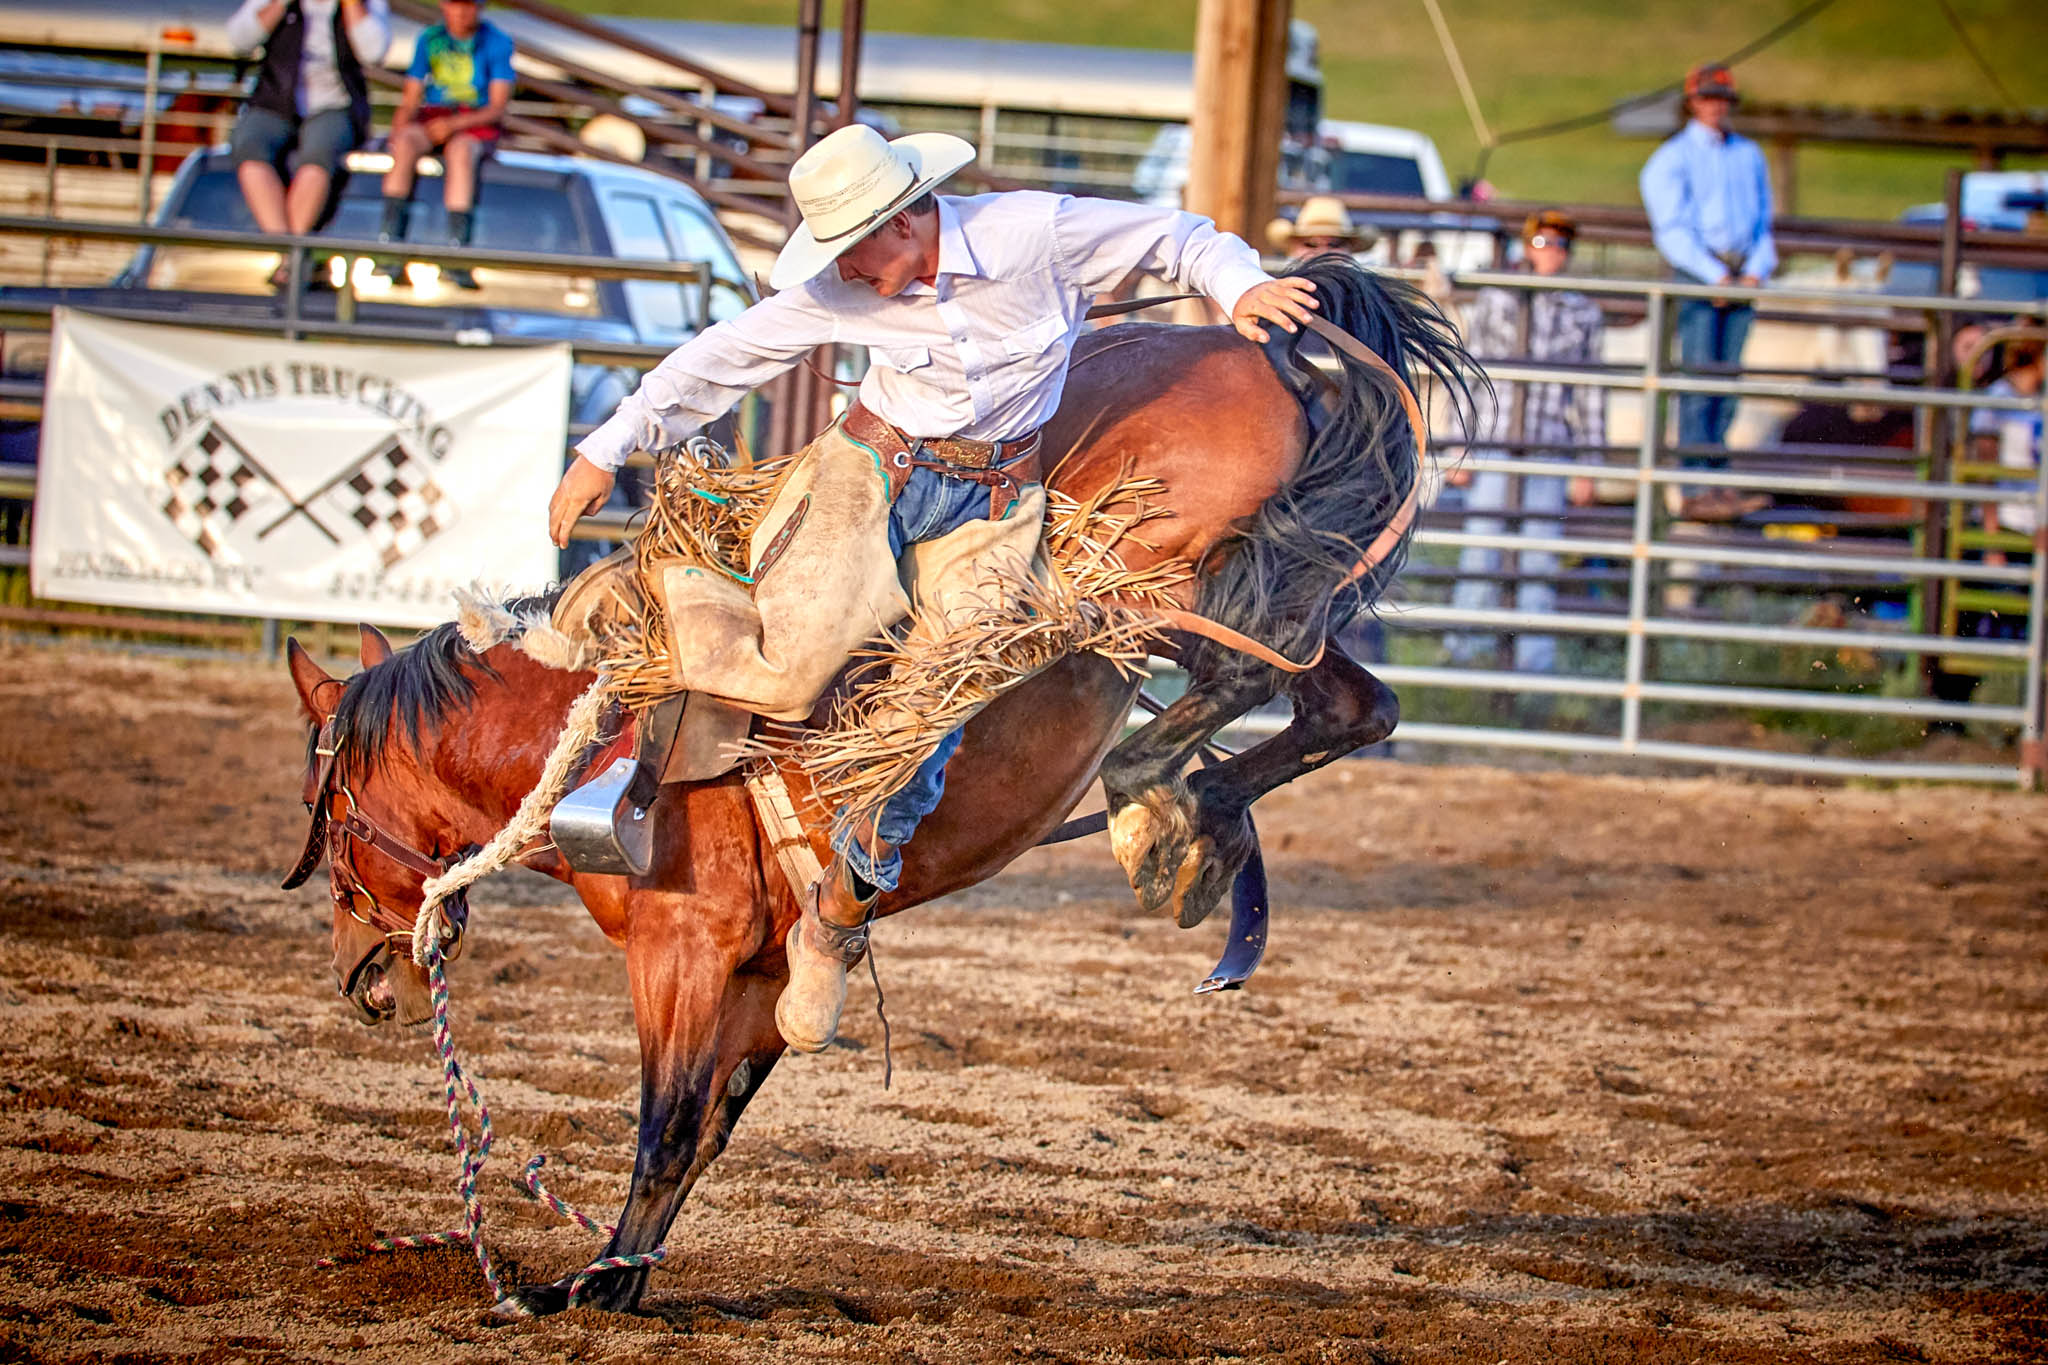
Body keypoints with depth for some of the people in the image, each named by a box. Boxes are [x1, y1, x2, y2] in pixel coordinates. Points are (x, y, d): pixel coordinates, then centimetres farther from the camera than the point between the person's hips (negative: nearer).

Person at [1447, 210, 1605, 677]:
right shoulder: (1493, 302, 7)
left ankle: (1535, 660, 5)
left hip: (1550, 446, 1)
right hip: (1492, 439, 0)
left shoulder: (1584, 315, 9)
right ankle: (1466, 654, 6)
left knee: (1540, 556, 0)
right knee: (1481, 541, -2)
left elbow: (1590, 395, 10)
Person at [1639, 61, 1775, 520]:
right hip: (1694, 271, -5)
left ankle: (1719, 479, 2)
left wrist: (1756, 271, -1)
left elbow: (1763, 223, 17)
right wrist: (1715, 275, -14)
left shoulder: (1749, 156, 18)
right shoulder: (1672, 158, 3)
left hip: (1740, 276, 5)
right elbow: (1672, 228, -5)